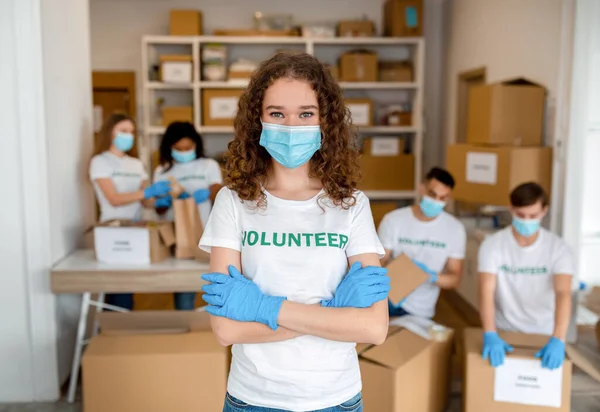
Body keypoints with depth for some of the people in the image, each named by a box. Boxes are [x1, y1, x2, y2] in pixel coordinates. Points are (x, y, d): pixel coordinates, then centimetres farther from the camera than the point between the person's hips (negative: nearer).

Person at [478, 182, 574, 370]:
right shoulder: (492, 245, -12)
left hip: (543, 335, 1)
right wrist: (490, 335, -35)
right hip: (504, 333, -1)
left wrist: (558, 339, -35)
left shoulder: (558, 248, -10)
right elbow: (487, 292, -21)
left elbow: (563, 294, -21)